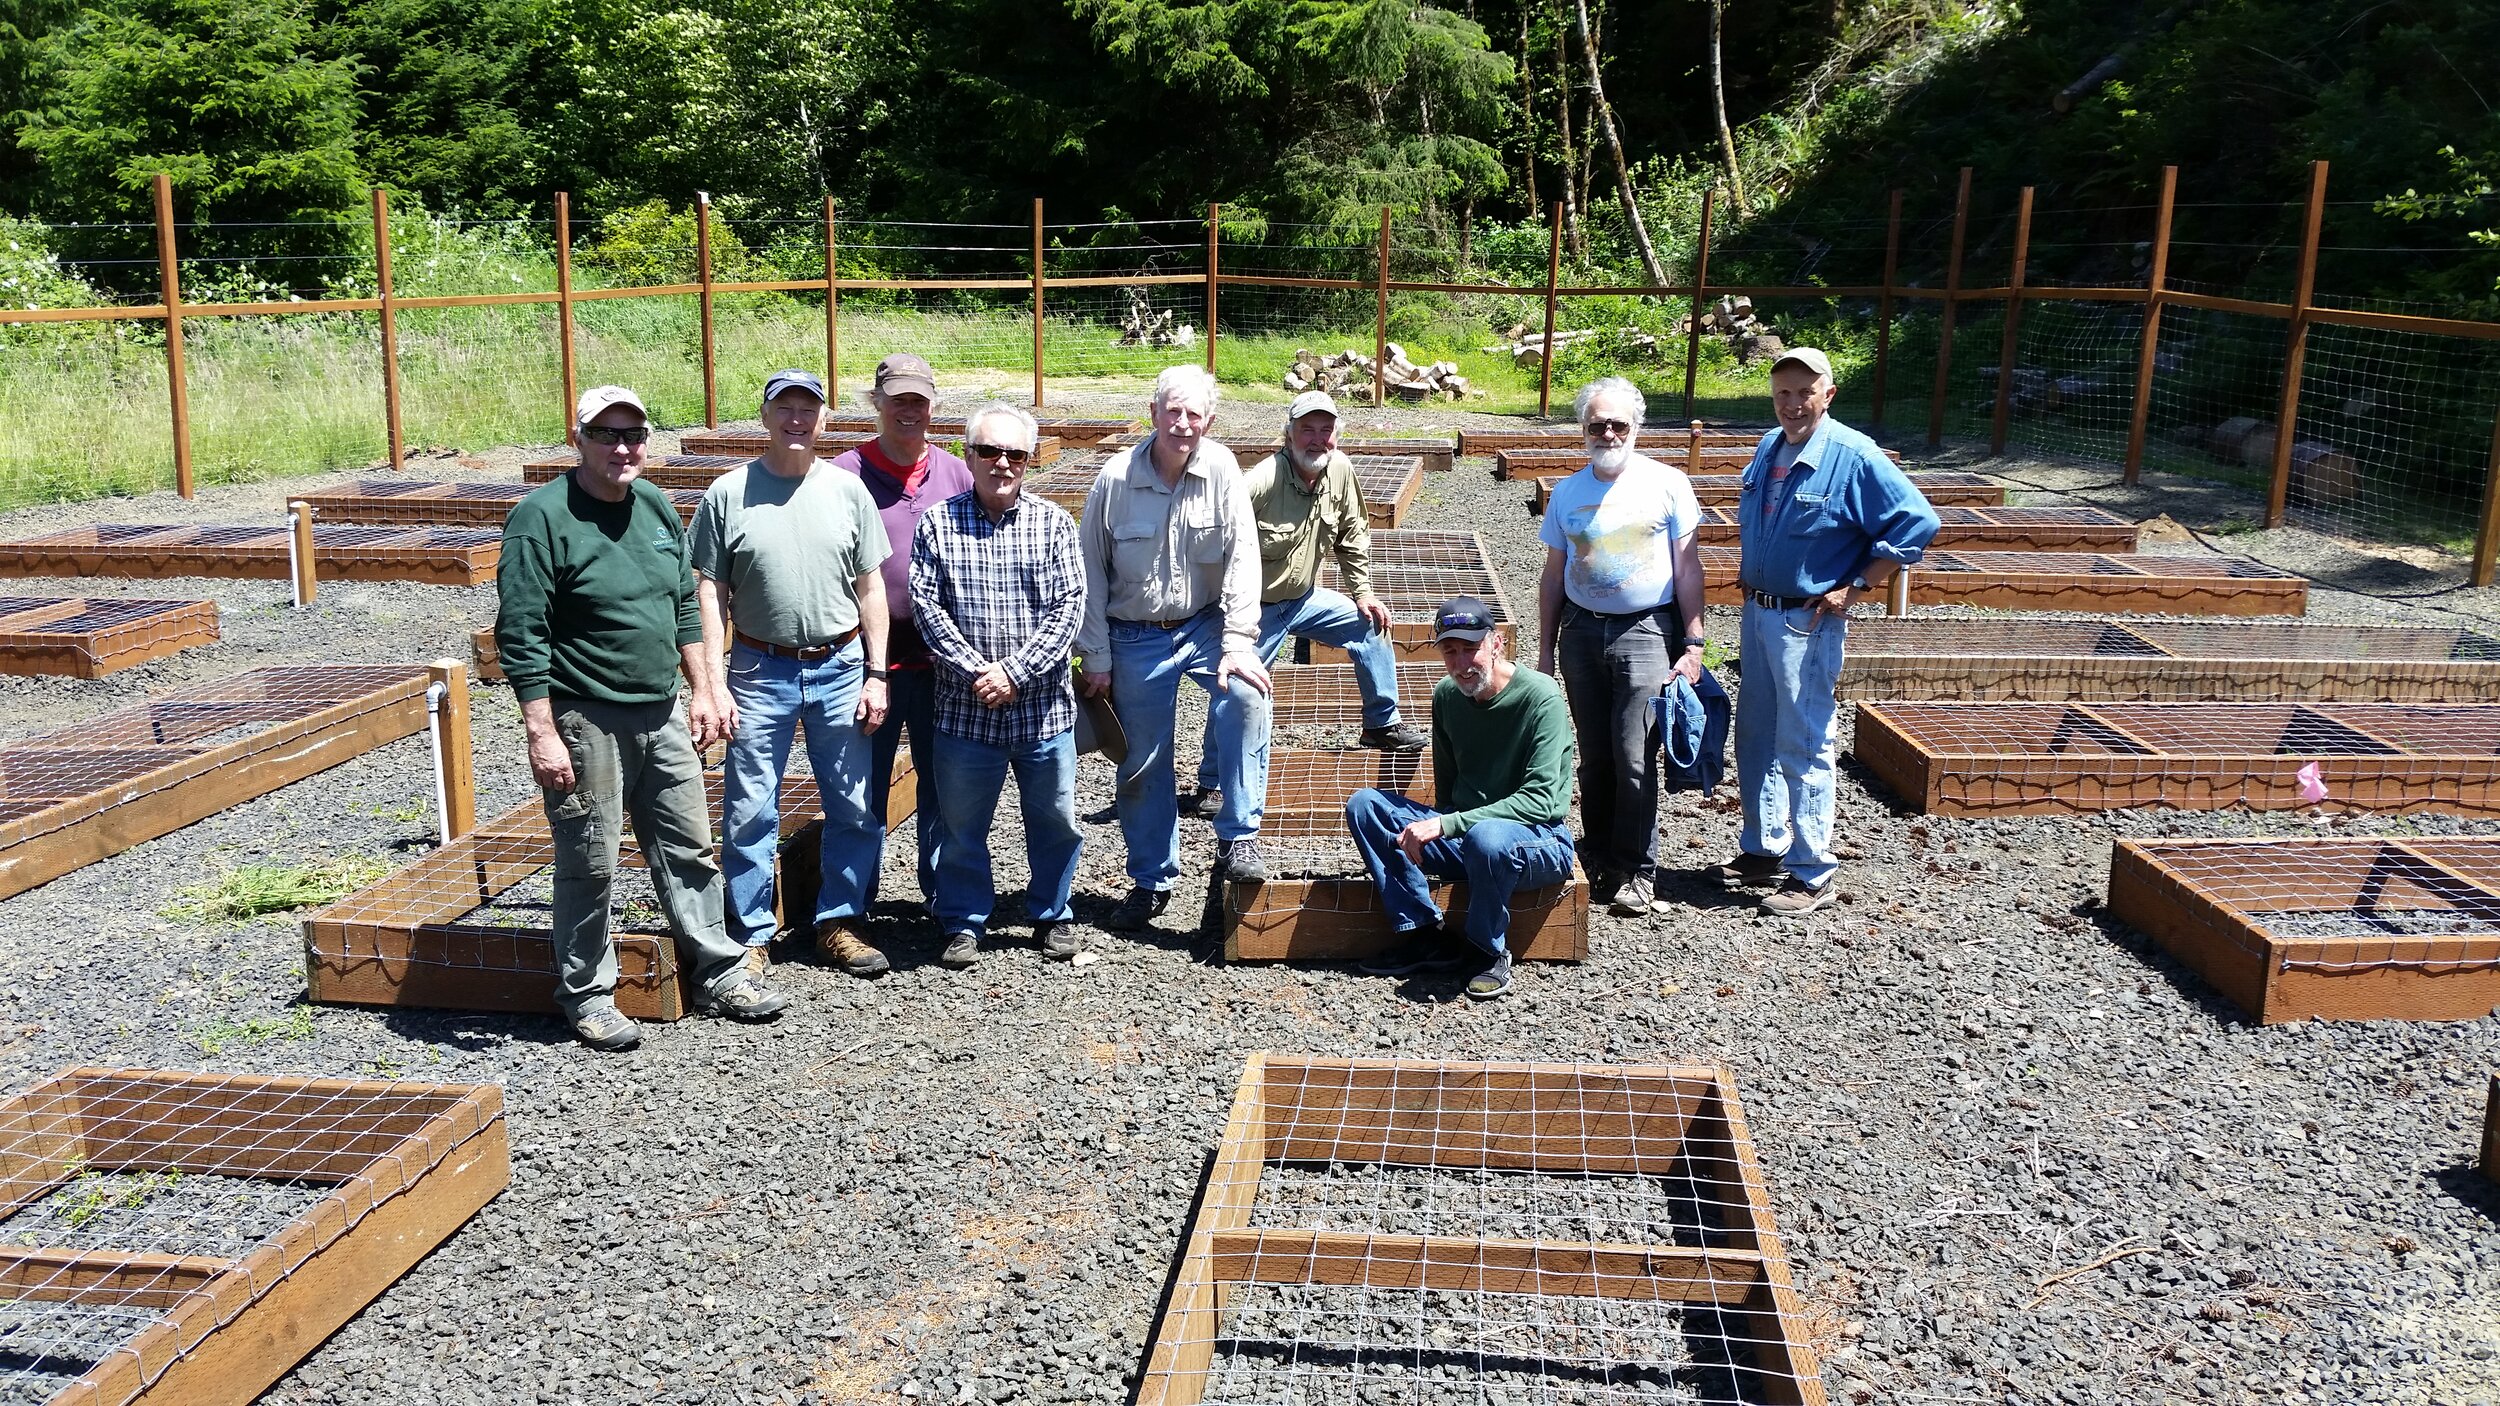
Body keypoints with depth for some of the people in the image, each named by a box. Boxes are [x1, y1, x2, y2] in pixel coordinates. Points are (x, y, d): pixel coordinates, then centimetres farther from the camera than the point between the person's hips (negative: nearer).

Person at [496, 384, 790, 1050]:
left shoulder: (656, 507, 9)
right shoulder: (542, 517, -13)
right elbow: (521, 637, -15)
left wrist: (703, 689, 16)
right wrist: (542, 735, -19)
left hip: (662, 716, 7)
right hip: (586, 721, -6)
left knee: (689, 849, 12)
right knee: (589, 865, 4)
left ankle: (718, 974, 24)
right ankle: (588, 995, 18)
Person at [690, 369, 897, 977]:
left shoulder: (847, 490, 4)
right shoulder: (728, 494, -1)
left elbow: (871, 588, 6)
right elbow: (711, 594, 0)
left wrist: (875, 674, 2)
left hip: (840, 668, 2)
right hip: (760, 673, -1)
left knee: (855, 807, 7)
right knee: (750, 812, 3)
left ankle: (839, 923, 22)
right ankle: (751, 934, 16)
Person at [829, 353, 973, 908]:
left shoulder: (955, 474, 7)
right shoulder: (846, 474, -4)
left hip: (941, 658, 3)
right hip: (871, 657, -3)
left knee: (941, 779, 14)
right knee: (866, 785, 6)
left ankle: (944, 889, 29)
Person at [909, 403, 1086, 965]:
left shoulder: (1053, 522, 2)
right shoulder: (936, 524, 1)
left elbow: (1068, 606, -5)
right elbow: (927, 607, -5)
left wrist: (1016, 673, -14)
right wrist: (975, 671, -16)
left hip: (1043, 706, 1)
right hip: (964, 708, 0)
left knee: (1055, 820, 12)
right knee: (963, 825, 10)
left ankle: (1052, 914, 31)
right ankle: (964, 922, 27)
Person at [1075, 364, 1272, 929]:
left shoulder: (1221, 469, -10)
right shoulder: (1116, 478, -11)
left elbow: (1242, 556, -10)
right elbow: (1090, 571, -4)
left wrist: (1238, 643, -17)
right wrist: (1095, 658, -3)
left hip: (1205, 626, 0)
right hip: (1135, 639, 0)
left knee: (1246, 695, -28)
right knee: (1143, 766, 7)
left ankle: (1237, 837, -13)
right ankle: (1151, 880, 26)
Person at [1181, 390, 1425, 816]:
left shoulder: (1340, 470, -7)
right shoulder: (1260, 482, -28)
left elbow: (1352, 535, 8)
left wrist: (1363, 593, 6)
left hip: (1305, 598, 7)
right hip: (1257, 608, -7)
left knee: (1372, 626, 9)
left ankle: (1382, 724, 28)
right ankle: (1210, 785, 8)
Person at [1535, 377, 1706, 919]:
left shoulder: (1668, 483, -2)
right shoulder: (1566, 492, 8)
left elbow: (1688, 568, 0)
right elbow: (1553, 575, 14)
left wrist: (1692, 644, -6)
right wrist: (1545, 649, 12)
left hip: (1646, 634, -3)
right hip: (1582, 632, 4)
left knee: (1634, 759, -7)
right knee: (1594, 758, 8)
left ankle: (1637, 873, 5)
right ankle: (1602, 864, 21)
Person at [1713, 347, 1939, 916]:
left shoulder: (1853, 456, -14)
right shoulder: (1768, 449, 8)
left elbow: (1916, 522, -15)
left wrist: (1856, 587, -14)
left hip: (1809, 622, -7)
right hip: (1757, 613, 8)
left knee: (1804, 746, -4)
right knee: (1756, 737, 14)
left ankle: (1812, 872, 5)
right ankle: (1764, 850, 27)